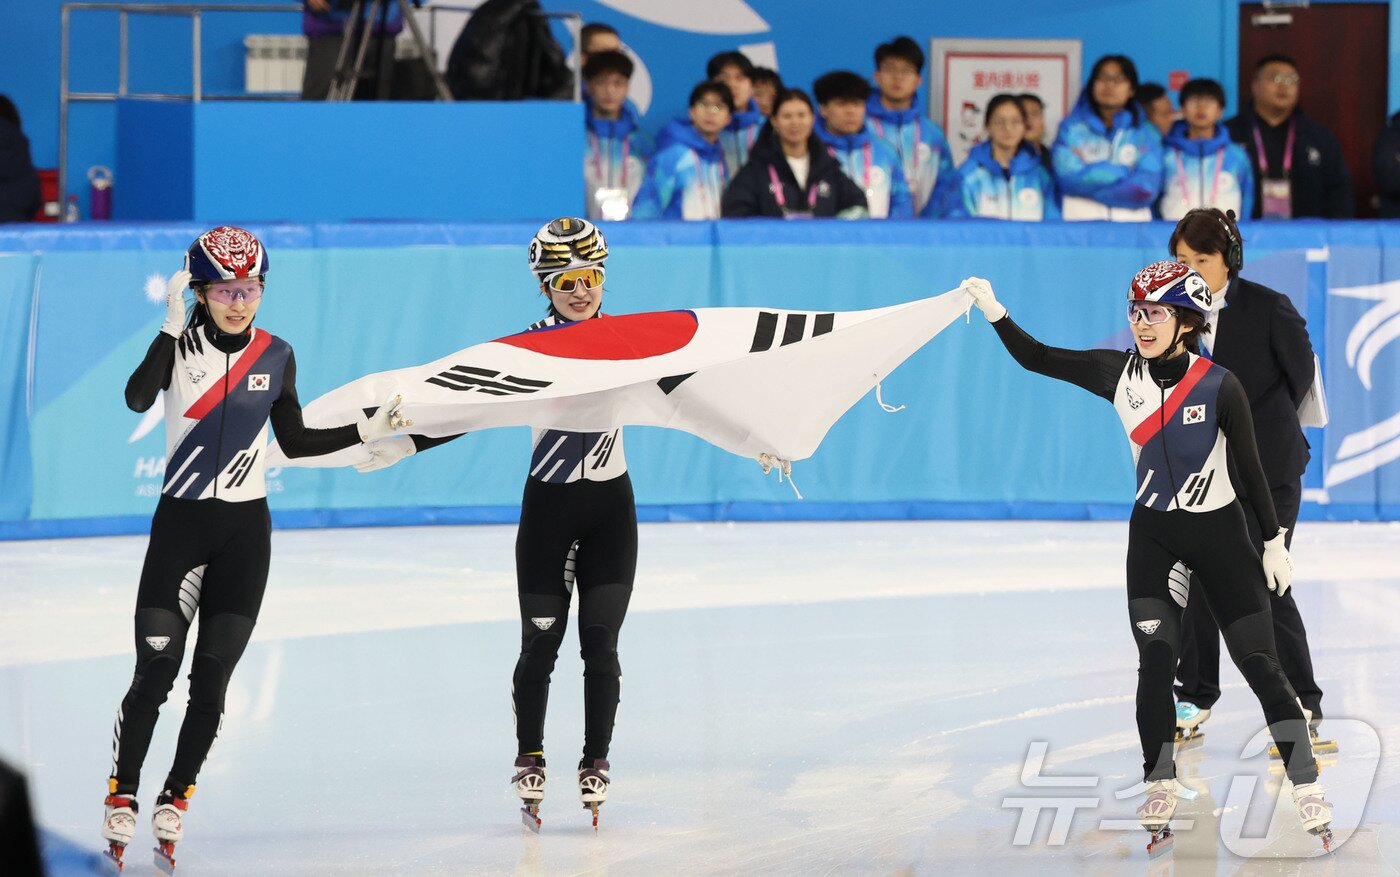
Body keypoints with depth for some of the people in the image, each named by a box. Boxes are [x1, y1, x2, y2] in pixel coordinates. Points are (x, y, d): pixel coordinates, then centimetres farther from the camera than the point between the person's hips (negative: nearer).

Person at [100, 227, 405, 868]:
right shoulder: (180, 345, -7)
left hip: (245, 530, 2)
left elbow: (294, 442, 11)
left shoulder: (276, 356, 2)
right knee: (154, 671, -7)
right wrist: (173, 326, -33)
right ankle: (122, 798, 6)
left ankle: (175, 800, 14)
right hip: (180, 524, -2)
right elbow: (138, 399, -27)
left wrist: (366, 431, 2)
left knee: (211, 680, 2)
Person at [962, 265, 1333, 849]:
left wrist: (1275, 542, -4)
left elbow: (1249, 466, -8)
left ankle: (1306, 786, -2)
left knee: (1258, 662, -5)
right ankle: (1160, 786, 5)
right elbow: (1036, 359, -3)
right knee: (1156, 659, -6)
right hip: (1153, 533, 3)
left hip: (1218, 532, -3)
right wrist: (993, 311, -15)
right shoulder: (1120, 373, -7)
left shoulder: (1219, 387, -16)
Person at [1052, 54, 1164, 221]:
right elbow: (1068, 176, -4)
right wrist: (1121, 172, 2)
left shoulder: (1146, 133, 12)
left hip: (1131, 223, 1)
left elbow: (1146, 188, -1)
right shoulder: (1071, 127, 12)